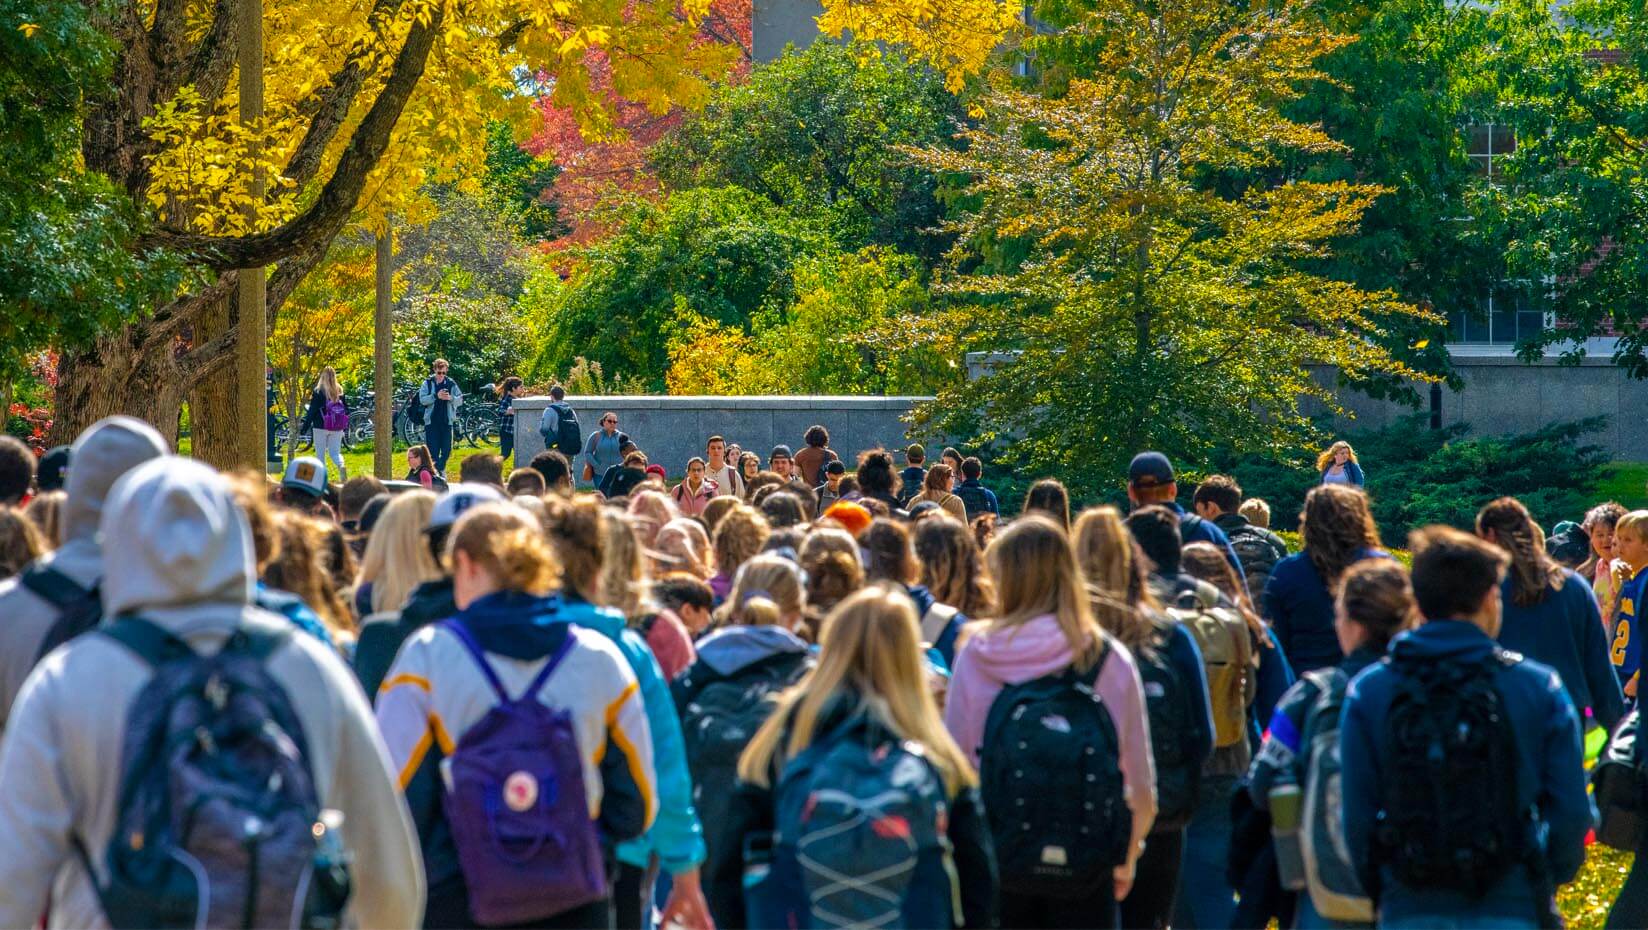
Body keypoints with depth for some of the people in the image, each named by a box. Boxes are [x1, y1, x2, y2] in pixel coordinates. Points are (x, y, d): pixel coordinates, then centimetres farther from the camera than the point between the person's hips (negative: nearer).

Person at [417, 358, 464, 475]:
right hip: (431, 421, -2)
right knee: (433, 450, -5)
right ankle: (434, 471, 1)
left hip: (446, 421, 2)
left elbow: (460, 400, 4)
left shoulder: (451, 384, 6)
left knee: (447, 450, 6)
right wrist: (436, 396, -22)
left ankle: (441, 470, 25)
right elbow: (422, 399, -9)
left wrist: (451, 398, -16)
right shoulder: (428, 383, 1)